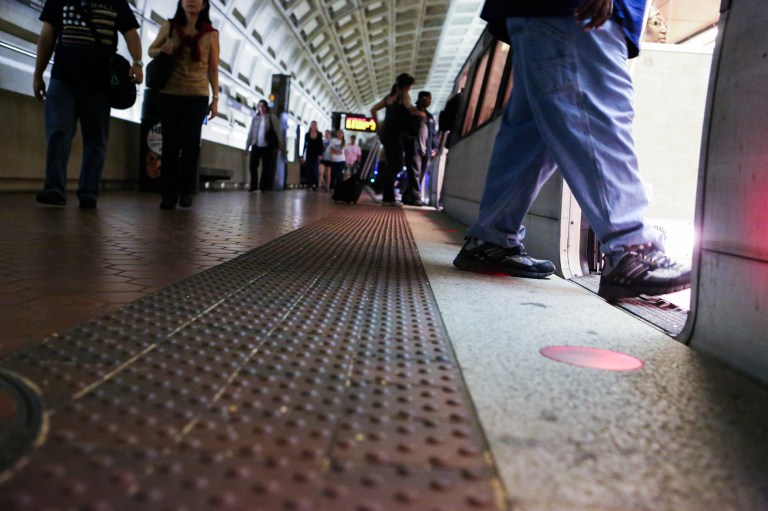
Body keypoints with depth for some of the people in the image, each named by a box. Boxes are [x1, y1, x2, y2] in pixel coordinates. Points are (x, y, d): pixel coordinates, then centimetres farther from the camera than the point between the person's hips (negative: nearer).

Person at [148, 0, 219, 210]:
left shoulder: (211, 34, 3)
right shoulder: (168, 26, 5)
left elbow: (213, 69, 6)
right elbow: (151, 50, 17)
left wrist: (215, 98, 2)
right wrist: (162, 50, -6)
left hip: (198, 96, -1)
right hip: (169, 95, 1)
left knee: (190, 142, -11)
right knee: (170, 144, -1)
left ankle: (186, 190, 4)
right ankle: (169, 194, 5)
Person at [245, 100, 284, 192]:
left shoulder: (272, 117, 1)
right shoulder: (255, 118, 10)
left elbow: (278, 131, -1)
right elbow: (251, 132, 13)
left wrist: (280, 144, -7)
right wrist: (247, 145, 12)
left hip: (267, 146, -3)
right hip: (256, 145, 3)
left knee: (266, 167, 1)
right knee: (252, 165, -5)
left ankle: (263, 186, 8)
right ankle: (253, 185, 3)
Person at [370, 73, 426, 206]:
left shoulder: (389, 97, 18)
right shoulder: (404, 96, -4)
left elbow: (373, 109, 20)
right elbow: (410, 108, -24)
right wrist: (422, 114, -7)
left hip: (385, 133, 8)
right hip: (394, 134, -8)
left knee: (392, 165, 9)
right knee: (397, 165, -8)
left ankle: (388, 198, 5)